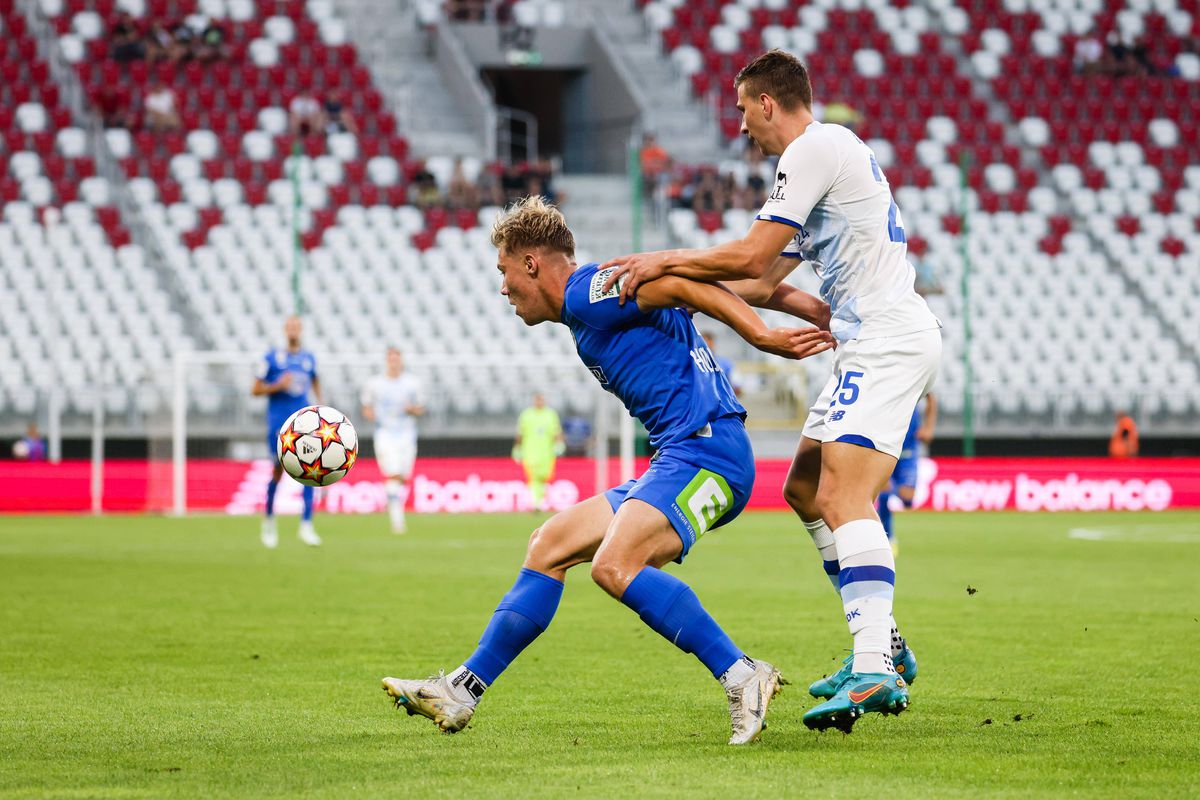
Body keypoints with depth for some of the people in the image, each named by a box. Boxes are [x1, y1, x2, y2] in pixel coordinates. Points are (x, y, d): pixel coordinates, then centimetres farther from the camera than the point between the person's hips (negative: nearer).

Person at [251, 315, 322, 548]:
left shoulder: (309, 358, 9)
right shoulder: (272, 358, -2)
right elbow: (255, 390, -1)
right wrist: (278, 386, -16)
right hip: (278, 422, -2)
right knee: (278, 471, 2)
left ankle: (306, 526, -13)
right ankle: (268, 518, 27)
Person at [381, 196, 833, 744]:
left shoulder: (587, 293, -8)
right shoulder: (587, 310, 24)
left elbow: (683, 287, -17)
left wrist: (766, 338, -23)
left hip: (707, 449, -11)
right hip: (680, 458, 11)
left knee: (615, 564, -28)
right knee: (548, 547, 11)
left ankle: (742, 677, -23)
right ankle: (462, 692, 16)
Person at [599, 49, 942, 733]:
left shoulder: (815, 148, -9)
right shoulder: (824, 153, 23)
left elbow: (752, 256, -15)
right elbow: (766, 280, 24)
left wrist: (665, 260, -5)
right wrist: (678, 277, 20)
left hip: (888, 341, -11)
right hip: (871, 344, 11)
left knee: (842, 495, -22)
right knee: (805, 488, 15)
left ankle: (875, 673, -33)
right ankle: (882, 644, 16)